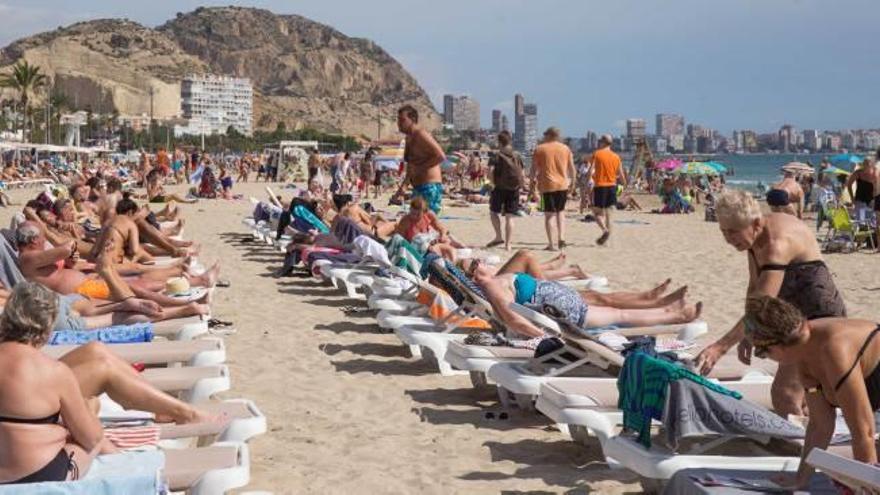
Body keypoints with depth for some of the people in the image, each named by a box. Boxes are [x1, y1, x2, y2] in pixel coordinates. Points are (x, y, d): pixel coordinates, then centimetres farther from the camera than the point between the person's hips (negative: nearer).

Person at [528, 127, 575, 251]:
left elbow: (534, 170, -1)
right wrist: (572, 183, 18)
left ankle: (551, 244, -3)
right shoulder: (565, 149, 7)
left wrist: (531, 187, 3)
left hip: (547, 185, -3)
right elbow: (572, 168, 8)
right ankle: (561, 238, 6)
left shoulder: (539, 149, 0)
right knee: (560, 211, 19)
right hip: (562, 185, 3)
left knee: (549, 214, 0)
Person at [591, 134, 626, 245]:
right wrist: (624, 183, 29)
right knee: (608, 213, 9)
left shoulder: (597, 154, -5)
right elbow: (621, 175, 11)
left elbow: (591, 171, -15)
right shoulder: (616, 157, 7)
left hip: (600, 186, -4)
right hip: (612, 186, 4)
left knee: (597, 212, 3)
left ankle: (605, 230, -22)